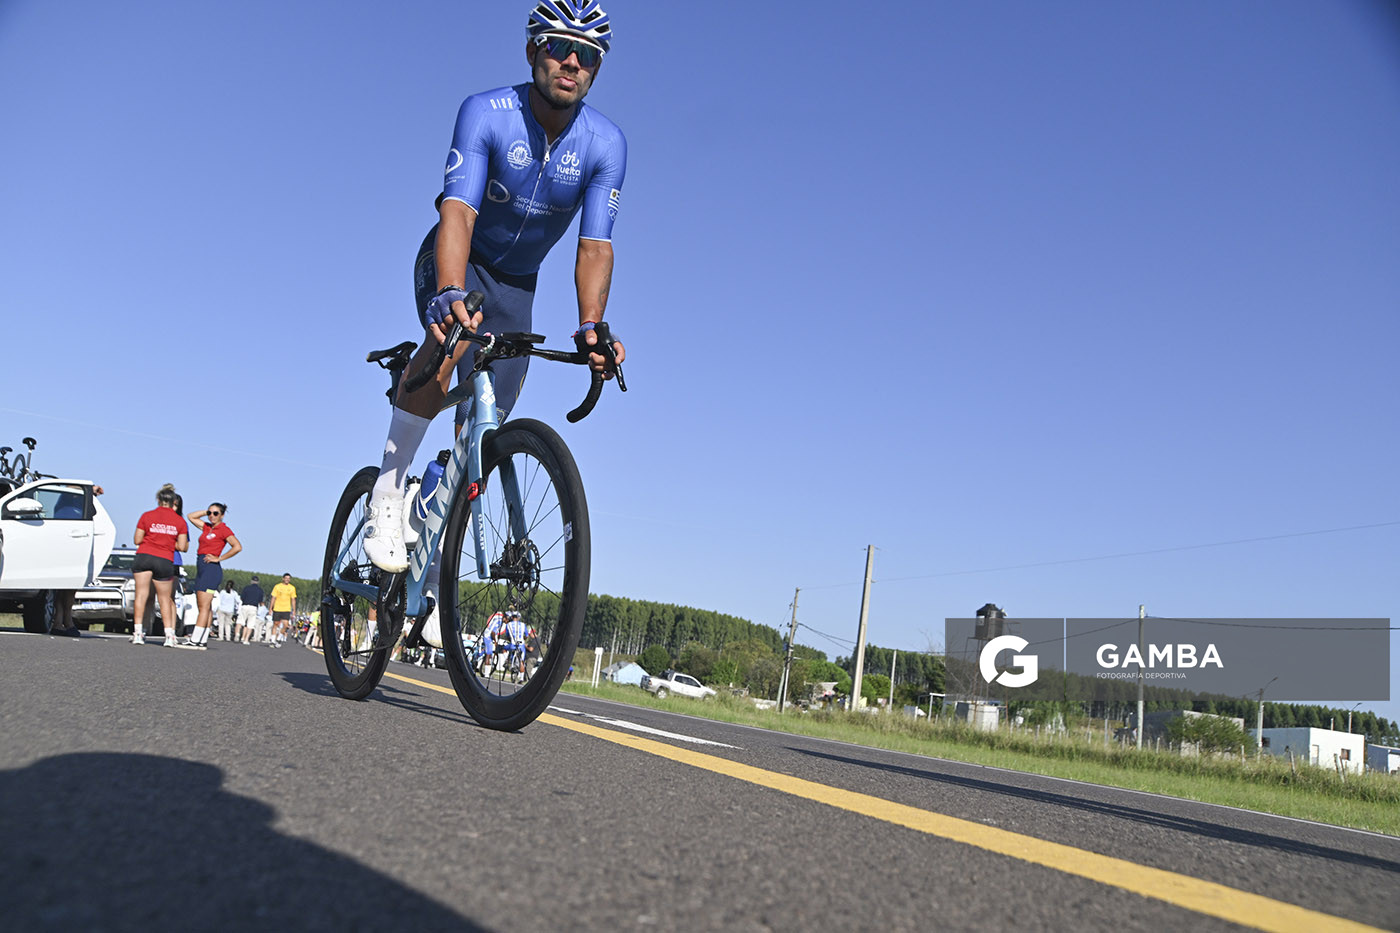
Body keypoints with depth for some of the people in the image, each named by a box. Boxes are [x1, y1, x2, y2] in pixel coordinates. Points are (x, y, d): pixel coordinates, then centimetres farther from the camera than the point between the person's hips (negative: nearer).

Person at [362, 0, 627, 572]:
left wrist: (591, 326, -45)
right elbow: (458, 212, -38)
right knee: (454, 333, -39)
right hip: (454, 262, -3)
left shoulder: (605, 145, -19)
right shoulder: (486, 114, -25)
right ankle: (388, 490, -24)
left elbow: (594, 247, -27)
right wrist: (450, 293, -57)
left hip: (516, 283, 3)